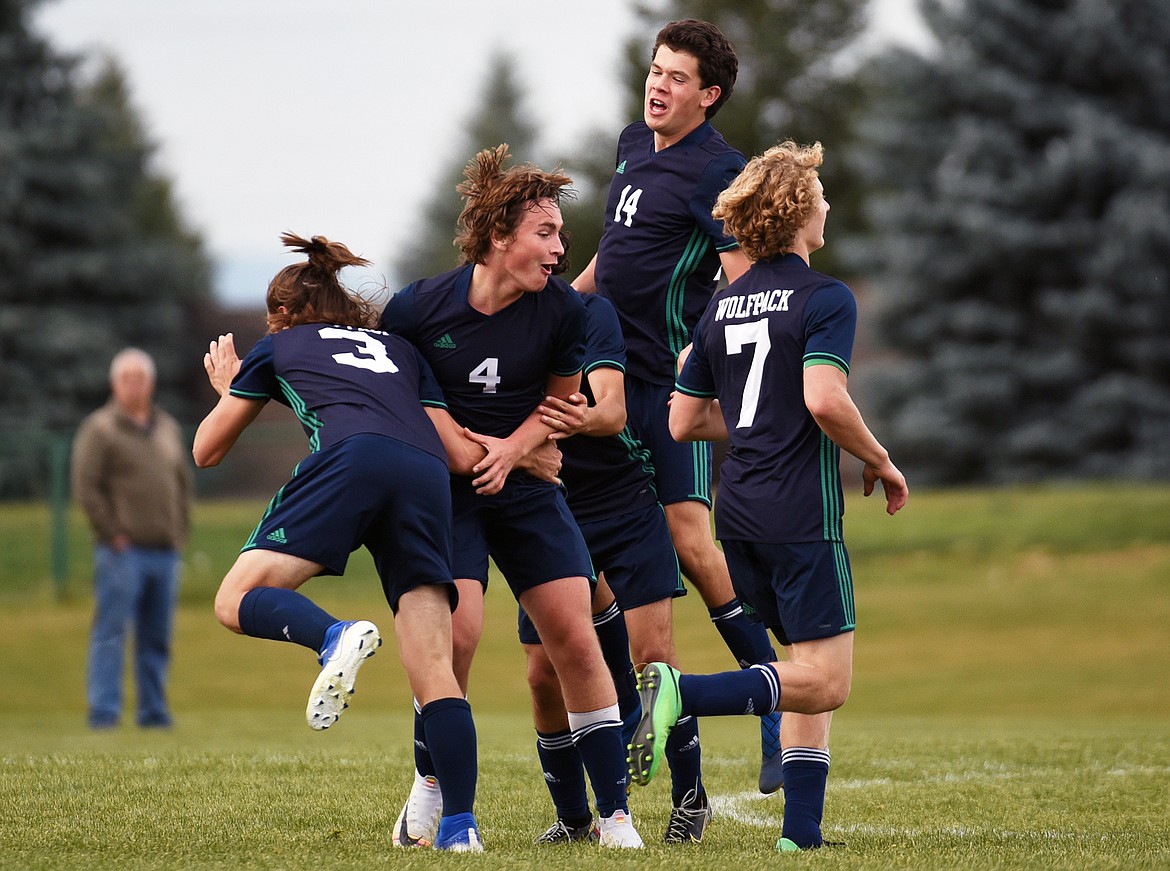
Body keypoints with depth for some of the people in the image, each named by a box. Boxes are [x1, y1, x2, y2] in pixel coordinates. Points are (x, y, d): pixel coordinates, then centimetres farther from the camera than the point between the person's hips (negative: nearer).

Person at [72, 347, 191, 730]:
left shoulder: (169, 429, 17)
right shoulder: (100, 429, -3)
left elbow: (183, 483, 23)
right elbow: (86, 487, -8)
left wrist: (180, 533, 12)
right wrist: (111, 535, -12)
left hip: (165, 552, 6)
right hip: (123, 551, -6)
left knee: (157, 638, 8)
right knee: (110, 633, -8)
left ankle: (154, 711, 12)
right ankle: (104, 711, -8)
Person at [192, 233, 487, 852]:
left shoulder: (276, 348, 29)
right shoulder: (400, 352, 36)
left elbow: (207, 451, 35)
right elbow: (463, 455, 26)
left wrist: (227, 390, 54)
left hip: (350, 460, -4)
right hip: (425, 479, 4)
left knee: (237, 600, -1)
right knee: (434, 673, 1)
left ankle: (334, 637, -31)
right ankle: (460, 825, -13)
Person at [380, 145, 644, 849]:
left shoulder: (563, 311, -9)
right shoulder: (418, 308, -13)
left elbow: (561, 401, 5)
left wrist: (513, 447, -11)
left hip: (526, 484, 2)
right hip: (442, 486, -2)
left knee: (576, 639, -6)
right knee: (457, 630, -20)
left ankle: (615, 814, 1)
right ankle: (430, 787, 3)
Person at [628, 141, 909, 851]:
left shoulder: (723, 307, 13)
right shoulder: (825, 298, -9)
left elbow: (685, 421, 15)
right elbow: (824, 399, -23)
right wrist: (880, 462, -7)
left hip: (739, 512, 8)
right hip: (802, 514, -8)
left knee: (812, 673, 15)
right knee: (825, 682, -8)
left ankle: (801, 831, 6)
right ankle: (682, 693, -23)